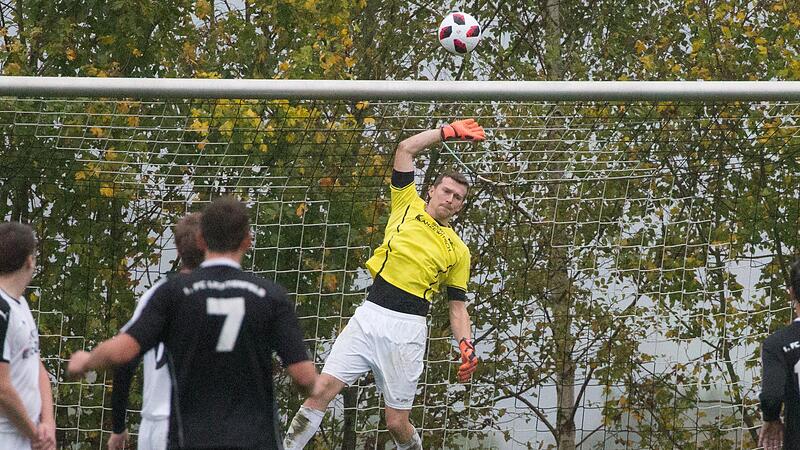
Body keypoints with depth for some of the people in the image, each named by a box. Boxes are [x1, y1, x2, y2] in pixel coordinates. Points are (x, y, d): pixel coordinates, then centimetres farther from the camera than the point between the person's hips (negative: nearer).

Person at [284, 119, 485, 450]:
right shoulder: (408, 206, 14)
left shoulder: (458, 251, 15)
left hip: (408, 329, 0)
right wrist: (448, 131, 13)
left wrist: (466, 345, -2)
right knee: (321, 391, -11)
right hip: (369, 317, 0)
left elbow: (457, 307, 14)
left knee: (397, 423, -2)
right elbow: (405, 149, 10)